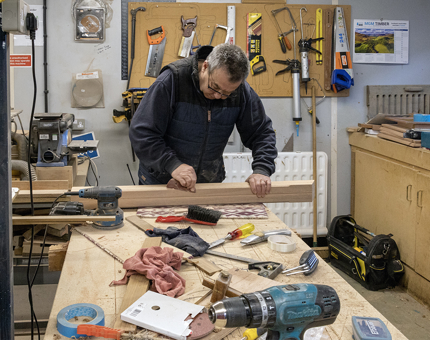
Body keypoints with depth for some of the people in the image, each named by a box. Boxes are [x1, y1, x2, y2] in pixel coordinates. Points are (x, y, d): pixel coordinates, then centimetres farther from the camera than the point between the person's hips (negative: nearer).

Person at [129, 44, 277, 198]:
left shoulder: (242, 91, -8)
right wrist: (172, 164, -31)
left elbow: (261, 133, 1)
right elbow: (141, 132, -19)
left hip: (210, 183, 2)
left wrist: (261, 170, -16)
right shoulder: (172, 80, -20)